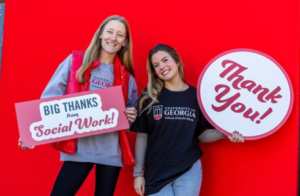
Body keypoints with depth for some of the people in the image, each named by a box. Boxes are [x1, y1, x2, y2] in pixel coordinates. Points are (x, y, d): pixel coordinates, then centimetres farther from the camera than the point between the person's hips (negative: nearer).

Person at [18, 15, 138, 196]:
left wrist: (131, 117, -6)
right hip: (78, 147, -2)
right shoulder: (76, 60, 1)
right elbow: (51, 98, -2)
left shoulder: (126, 77, 8)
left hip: (111, 151, 3)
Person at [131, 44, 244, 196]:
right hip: (156, 174, 0)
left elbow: (201, 134, 5)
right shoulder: (149, 98, -2)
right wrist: (138, 173, 2)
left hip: (189, 171, 1)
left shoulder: (196, 96, 0)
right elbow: (142, 136, 1)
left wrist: (225, 133, -12)